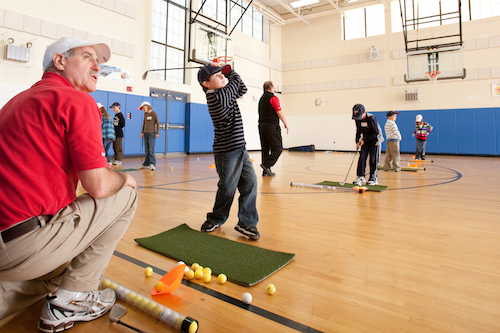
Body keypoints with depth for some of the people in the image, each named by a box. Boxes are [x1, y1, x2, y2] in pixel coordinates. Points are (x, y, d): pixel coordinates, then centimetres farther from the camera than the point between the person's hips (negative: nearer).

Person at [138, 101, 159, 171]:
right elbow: (144, 123, 20)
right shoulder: (145, 114, 14)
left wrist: (157, 133, -10)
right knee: (146, 150, 7)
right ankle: (146, 164, 11)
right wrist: (142, 132, 14)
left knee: (151, 149, -13)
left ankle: (152, 164, -13)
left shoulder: (154, 114, -3)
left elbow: (157, 123, -4)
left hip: (152, 134, -6)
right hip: (146, 133, 6)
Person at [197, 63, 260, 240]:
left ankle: (247, 222, 10)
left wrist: (227, 70, 11)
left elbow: (241, 89, 16)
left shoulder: (224, 93, 11)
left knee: (250, 182, 2)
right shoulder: (218, 98, -17)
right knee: (228, 188, 3)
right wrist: (230, 71, 14)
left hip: (240, 148, 9)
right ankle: (217, 218, 28)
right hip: (227, 151, -9)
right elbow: (236, 81, -6)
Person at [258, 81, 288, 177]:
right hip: (272, 126, -8)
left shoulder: (261, 99, 17)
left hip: (261, 125, 8)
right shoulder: (273, 98, -7)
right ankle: (266, 165, -14)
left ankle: (266, 171, 9)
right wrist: (285, 124, -3)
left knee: (265, 148, 8)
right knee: (277, 147, -3)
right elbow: (279, 113, -11)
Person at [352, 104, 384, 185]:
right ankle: (361, 176, -1)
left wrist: (364, 140, -22)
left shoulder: (371, 118, -26)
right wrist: (357, 142, -5)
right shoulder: (357, 119, -6)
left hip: (375, 140, -6)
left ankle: (373, 179, 4)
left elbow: (376, 133, -22)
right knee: (362, 157, -5)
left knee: (373, 159, -5)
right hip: (365, 140, 6)